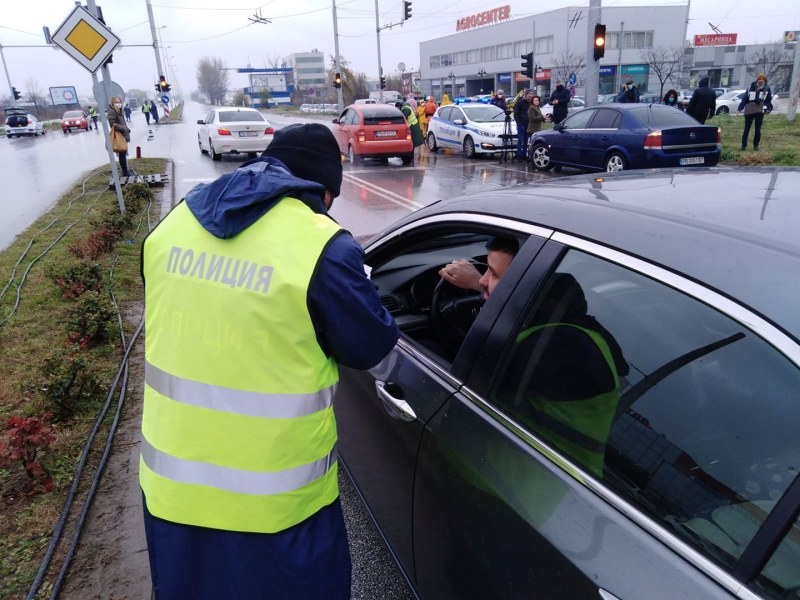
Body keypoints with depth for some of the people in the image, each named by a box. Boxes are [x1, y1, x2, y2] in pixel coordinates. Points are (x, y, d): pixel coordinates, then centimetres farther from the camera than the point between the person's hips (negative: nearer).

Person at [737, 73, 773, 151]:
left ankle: (755, 145, 16)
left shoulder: (767, 89, 2)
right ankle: (744, 146, 9)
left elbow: (769, 100, 8)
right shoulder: (751, 88, -2)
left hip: (760, 112, 1)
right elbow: (744, 99, -1)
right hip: (749, 111, -1)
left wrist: (768, 109, -5)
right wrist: (739, 109, -7)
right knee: (746, 129, 2)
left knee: (758, 130, 5)